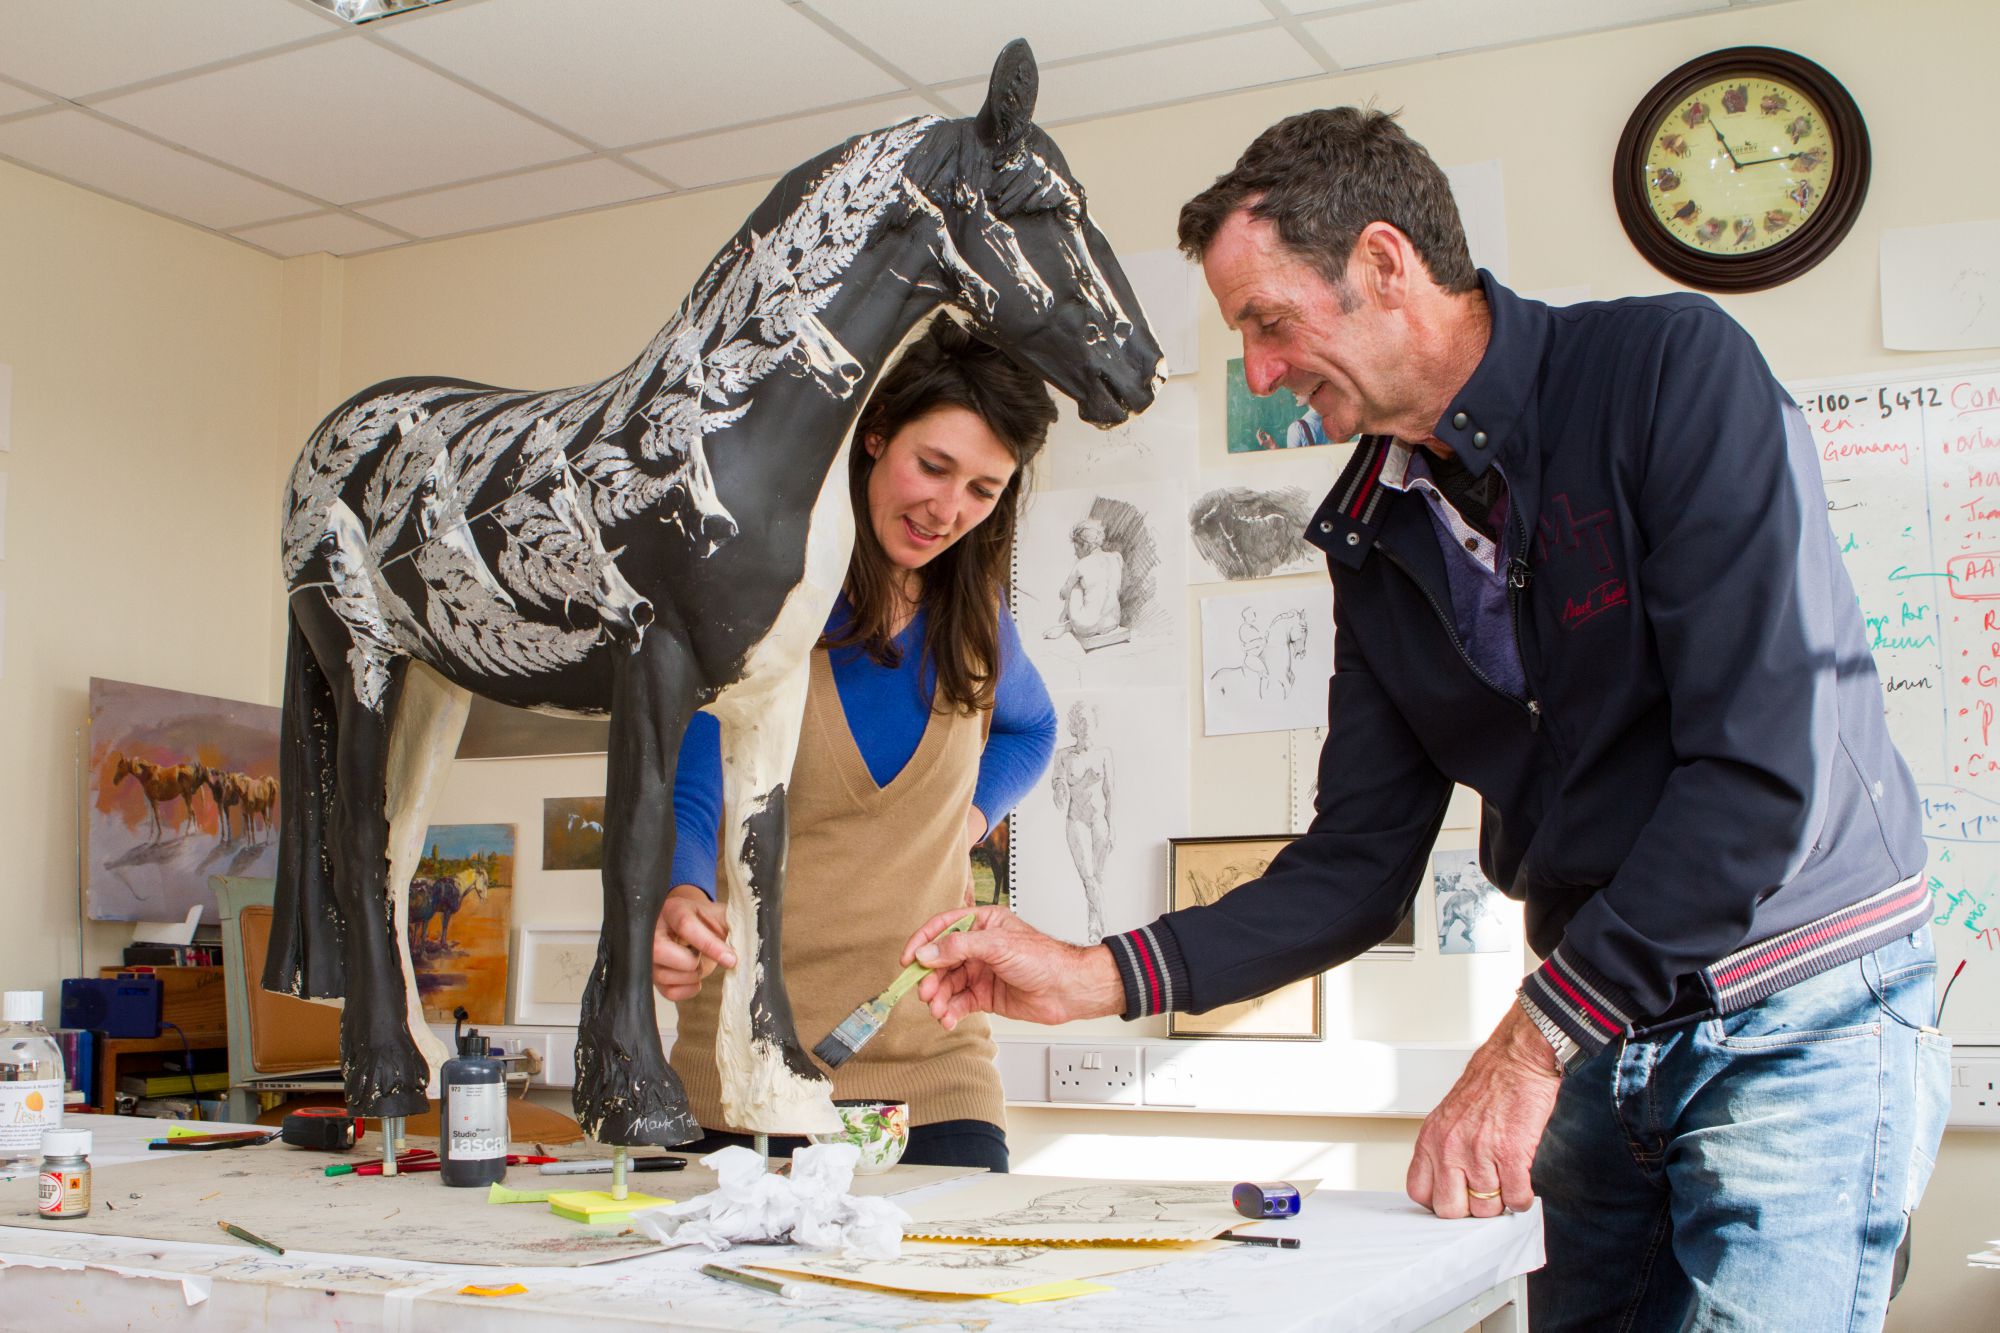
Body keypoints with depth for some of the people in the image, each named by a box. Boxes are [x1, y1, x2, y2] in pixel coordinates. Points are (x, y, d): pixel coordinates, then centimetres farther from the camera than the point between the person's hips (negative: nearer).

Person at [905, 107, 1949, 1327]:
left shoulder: (1673, 368, -15)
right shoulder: (1376, 539, 4)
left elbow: (1764, 763, -22)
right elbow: (1359, 867, 5)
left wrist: (1531, 1044, -21)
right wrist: (1097, 979, -5)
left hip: (1797, 1013, -5)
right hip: (1601, 1036, 6)